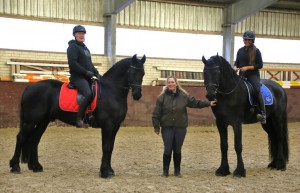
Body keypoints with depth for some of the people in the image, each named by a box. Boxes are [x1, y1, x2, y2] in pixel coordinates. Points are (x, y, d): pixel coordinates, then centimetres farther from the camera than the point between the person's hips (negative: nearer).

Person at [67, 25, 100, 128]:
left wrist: (96, 73, 10)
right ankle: (79, 119, -28)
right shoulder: (73, 47, -4)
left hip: (87, 77, 10)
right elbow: (72, 63, -16)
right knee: (89, 94, -31)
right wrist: (86, 72, -19)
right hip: (77, 77, -10)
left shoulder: (85, 48, 23)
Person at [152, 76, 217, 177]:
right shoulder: (162, 97, -4)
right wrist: (156, 127, -6)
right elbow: (156, 114, -3)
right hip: (167, 128, -2)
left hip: (180, 128, 2)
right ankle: (165, 170, 14)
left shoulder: (184, 96, 3)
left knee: (177, 150, 9)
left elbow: (196, 102, 12)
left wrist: (208, 103, 9)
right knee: (167, 150, 0)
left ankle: (177, 171, 21)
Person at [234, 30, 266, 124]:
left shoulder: (256, 51, -1)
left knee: (257, 90, -27)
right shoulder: (240, 50, 11)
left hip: (253, 75, -5)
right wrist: (235, 67, -6)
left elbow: (260, 65, -4)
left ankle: (262, 113, -29)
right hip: (242, 75, 5)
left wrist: (247, 67, -14)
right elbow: (237, 62, 18)